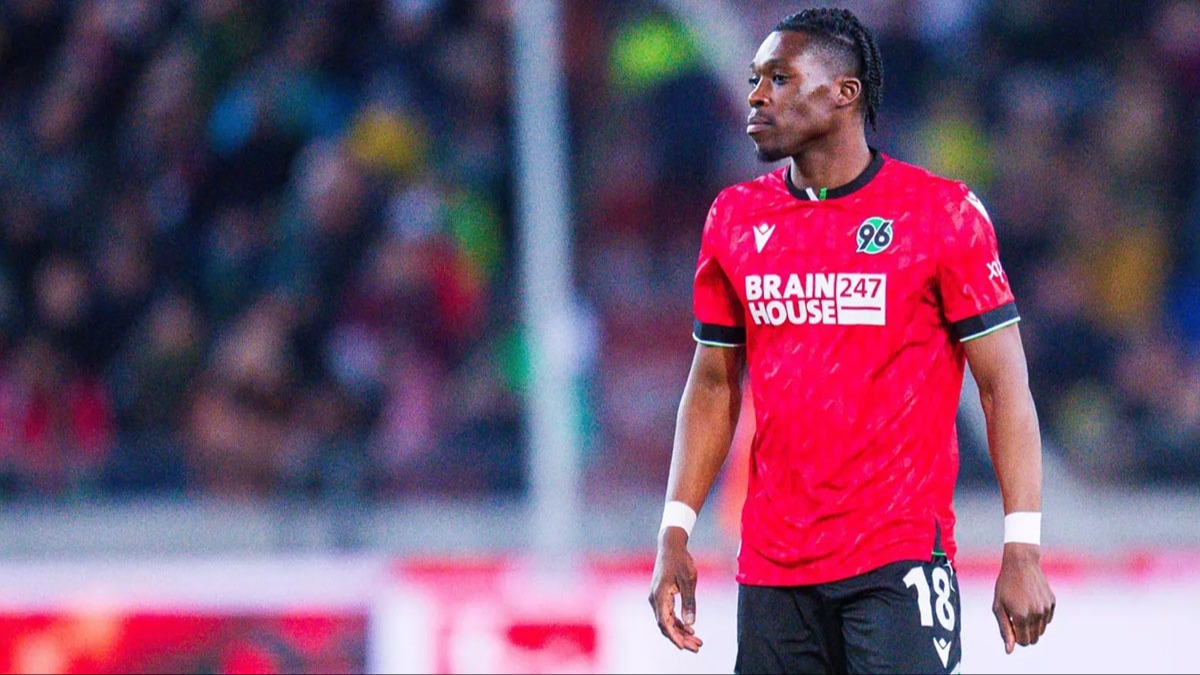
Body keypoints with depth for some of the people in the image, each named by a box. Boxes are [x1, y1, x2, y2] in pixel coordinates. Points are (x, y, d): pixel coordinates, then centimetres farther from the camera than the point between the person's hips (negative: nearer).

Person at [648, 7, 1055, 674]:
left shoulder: (941, 213, -3)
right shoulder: (735, 217, 10)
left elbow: (1003, 386, -3)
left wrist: (1022, 550, -10)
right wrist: (674, 533, 8)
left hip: (899, 564, -4)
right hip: (771, 567, 4)